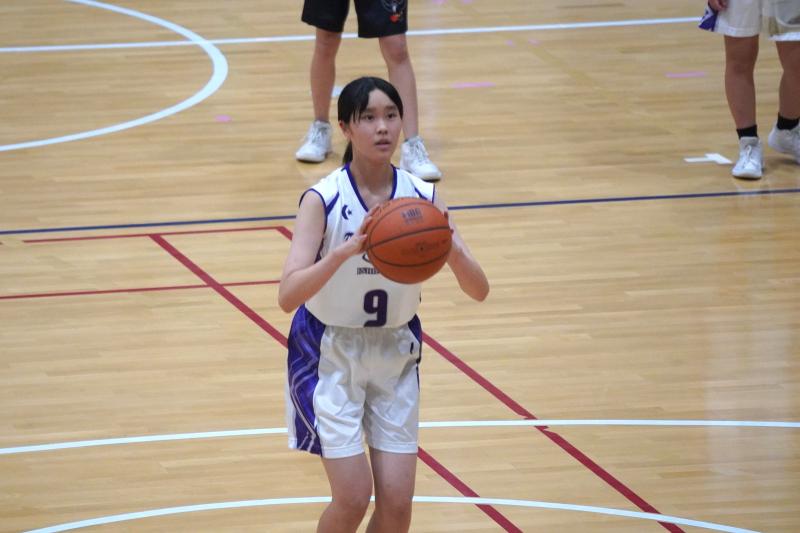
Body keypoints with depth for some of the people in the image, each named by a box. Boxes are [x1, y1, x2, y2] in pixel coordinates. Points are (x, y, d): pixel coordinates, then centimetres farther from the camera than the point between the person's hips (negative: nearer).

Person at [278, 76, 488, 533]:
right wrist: (346, 250, -46)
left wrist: (452, 249, -34)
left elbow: (479, 290, -12)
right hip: (331, 355, -3)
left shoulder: (423, 197, -10)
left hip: (396, 354, 3)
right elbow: (288, 296, -31)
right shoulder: (323, 200, -20)